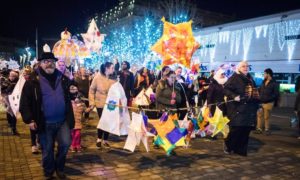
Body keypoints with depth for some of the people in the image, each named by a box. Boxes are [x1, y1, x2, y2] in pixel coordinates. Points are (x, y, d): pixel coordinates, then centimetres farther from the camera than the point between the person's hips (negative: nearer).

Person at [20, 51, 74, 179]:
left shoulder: (63, 79, 6)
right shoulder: (33, 81, -4)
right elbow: (25, 102, -2)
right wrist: (29, 119, -9)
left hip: (62, 120, 2)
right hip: (45, 123, -2)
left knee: (65, 143, -7)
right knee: (47, 150, 10)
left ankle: (59, 167, 20)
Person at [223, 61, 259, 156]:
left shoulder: (250, 79, 17)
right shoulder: (234, 78, -5)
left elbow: (254, 92, 26)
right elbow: (226, 89, -13)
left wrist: (256, 105, 19)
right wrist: (234, 96, -27)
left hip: (249, 109, 7)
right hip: (237, 108, -7)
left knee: (246, 130, 6)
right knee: (236, 128, -9)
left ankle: (240, 149, 17)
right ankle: (228, 145, 14)